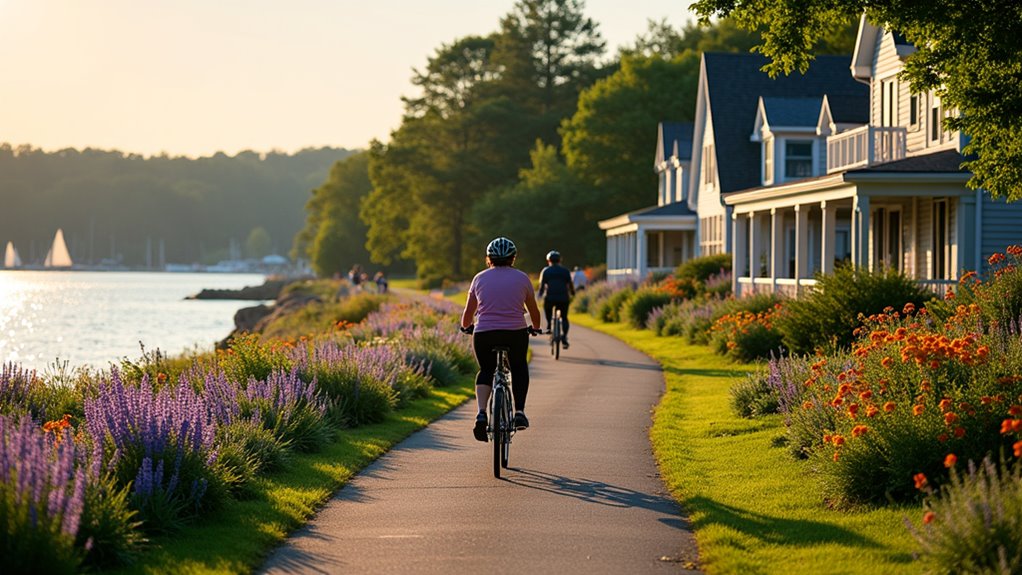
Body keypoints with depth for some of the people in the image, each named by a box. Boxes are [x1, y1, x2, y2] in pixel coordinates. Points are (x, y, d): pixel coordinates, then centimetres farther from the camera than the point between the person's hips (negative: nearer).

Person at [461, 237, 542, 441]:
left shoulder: (480, 278, 8)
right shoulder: (522, 278, 7)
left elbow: (468, 313, 14)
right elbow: (534, 311, 17)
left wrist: (465, 327, 36)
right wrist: (535, 328, 38)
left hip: (484, 336, 0)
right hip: (516, 334, 0)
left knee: (486, 371, 22)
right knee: (519, 369, 27)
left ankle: (481, 413, 0)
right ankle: (519, 412, 14)